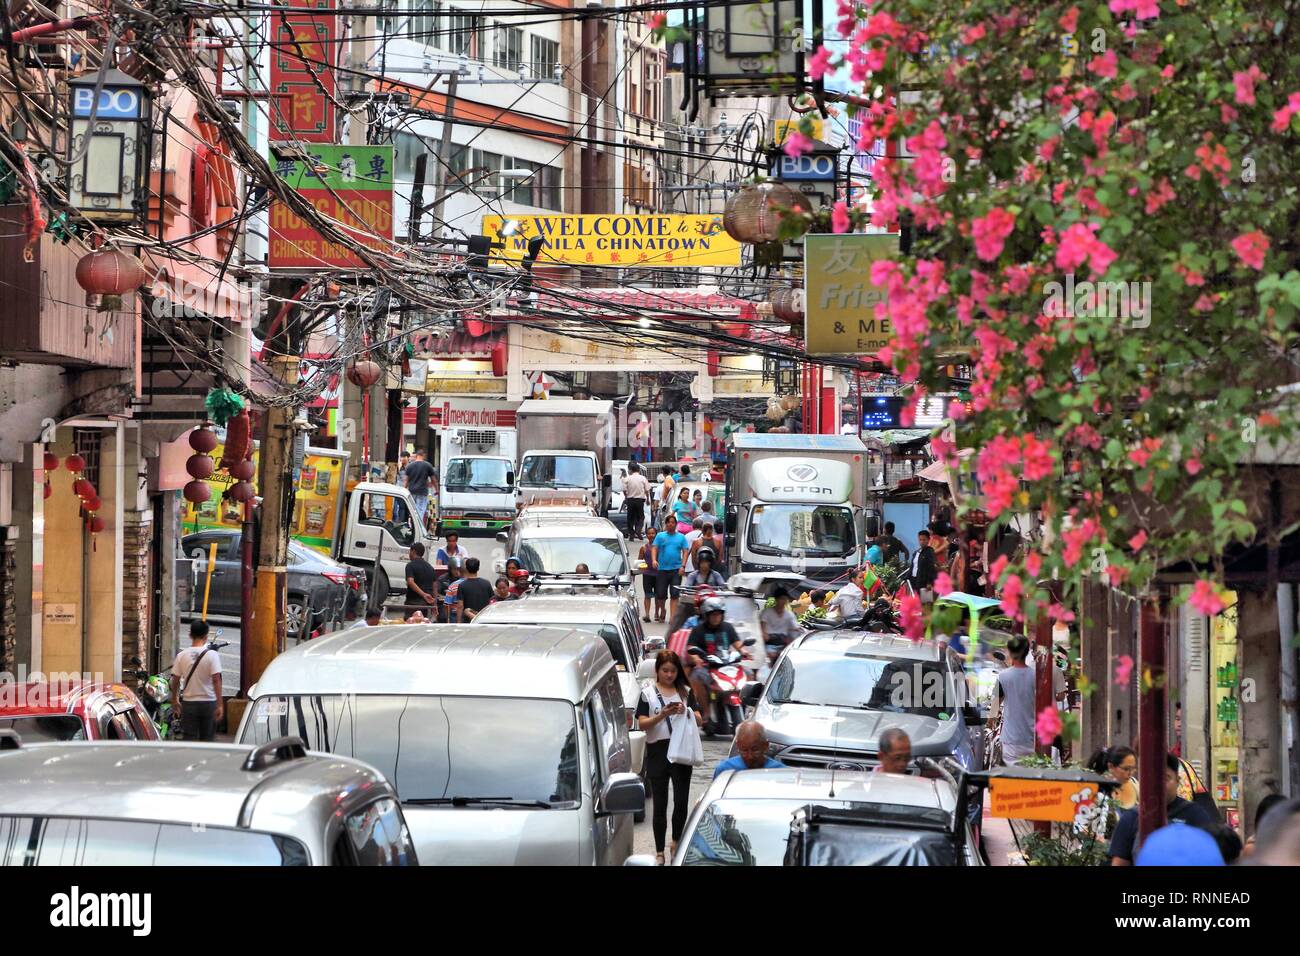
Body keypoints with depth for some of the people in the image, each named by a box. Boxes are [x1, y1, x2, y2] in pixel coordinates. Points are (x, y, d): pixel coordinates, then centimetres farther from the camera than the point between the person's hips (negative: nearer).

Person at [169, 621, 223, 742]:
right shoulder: (212, 655, -10)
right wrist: (220, 704, -12)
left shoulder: (182, 655, -3)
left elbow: (175, 680, 3)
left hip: (189, 703, 2)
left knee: (189, 740, 4)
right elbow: (216, 680, -14)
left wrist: (174, 700, 18)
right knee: (207, 740, 9)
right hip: (208, 702, -2)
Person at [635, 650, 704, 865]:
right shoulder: (648, 694, 4)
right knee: (660, 804, 1)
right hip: (658, 751, -2)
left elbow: (699, 720, 6)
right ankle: (659, 852, 4)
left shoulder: (685, 692, 11)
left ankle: (676, 843, 23)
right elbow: (642, 724, -4)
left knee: (681, 801, 2)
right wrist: (662, 715, -20)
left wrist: (686, 712, -15)